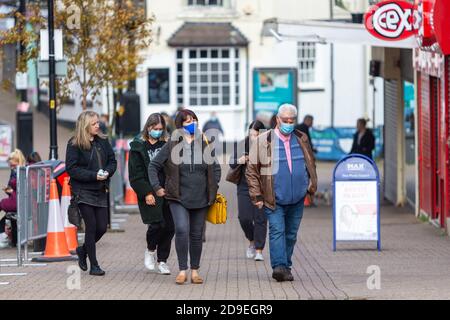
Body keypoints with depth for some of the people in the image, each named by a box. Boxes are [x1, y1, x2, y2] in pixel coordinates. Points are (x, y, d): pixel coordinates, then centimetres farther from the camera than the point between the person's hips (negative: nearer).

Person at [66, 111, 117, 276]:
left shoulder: (103, 141, 7)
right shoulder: (74, 144, -8)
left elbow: (112, 161, 12)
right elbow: (71, 169, -12)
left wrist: (107, 172, -11)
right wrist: (94, 175, -19)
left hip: (100, 190, 5)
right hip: (83, 190, -5)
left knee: (102, 227, 4)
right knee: (91, 226, -7)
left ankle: (83, 250, 32)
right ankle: (94, 265, 1)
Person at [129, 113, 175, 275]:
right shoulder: (137, 147, 2)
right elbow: (135, 175, -2)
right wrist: (146, 193, -12)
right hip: (149, 193, -3)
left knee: (169, 226, -1)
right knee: (157, 224, -14)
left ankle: (162, 260, 13)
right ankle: (150, 250, 16)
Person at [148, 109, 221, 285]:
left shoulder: (205, 145, 7)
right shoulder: (171, 145, -1)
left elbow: (215, 168, 19)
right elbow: (154, 166, 4)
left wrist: (213, 188, 10)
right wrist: (157, 187, -2)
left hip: (200, 199, 3)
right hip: (178, 198, -3)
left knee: (196, 234, 7)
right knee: (182, 230, -18)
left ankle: (195, 271, 18)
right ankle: (182, 270, -10)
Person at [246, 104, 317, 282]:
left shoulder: (301, 139, 9)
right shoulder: (263, 141, -2)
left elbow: (311, 164, 22)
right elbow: (252, 170, 0)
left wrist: (312, 186, 13)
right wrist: (257, 196, -5)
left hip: (297, 199, 4)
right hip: (274, 199, -4)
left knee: (291, 234, 9)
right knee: (277, 231, -15)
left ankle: (286, 268, 18)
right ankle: (279, 266, -24)